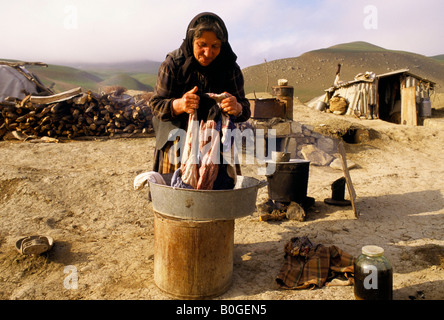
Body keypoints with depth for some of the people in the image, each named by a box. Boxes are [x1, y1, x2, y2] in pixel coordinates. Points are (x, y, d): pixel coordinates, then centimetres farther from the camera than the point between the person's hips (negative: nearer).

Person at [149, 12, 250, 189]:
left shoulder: (230, 67, -9)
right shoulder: (173, 63, -13)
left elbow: (245, 109, -10)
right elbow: (156, 104, -10)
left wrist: (236, 108, -35)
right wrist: (178, 105, -32)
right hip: (178, 143, -1)